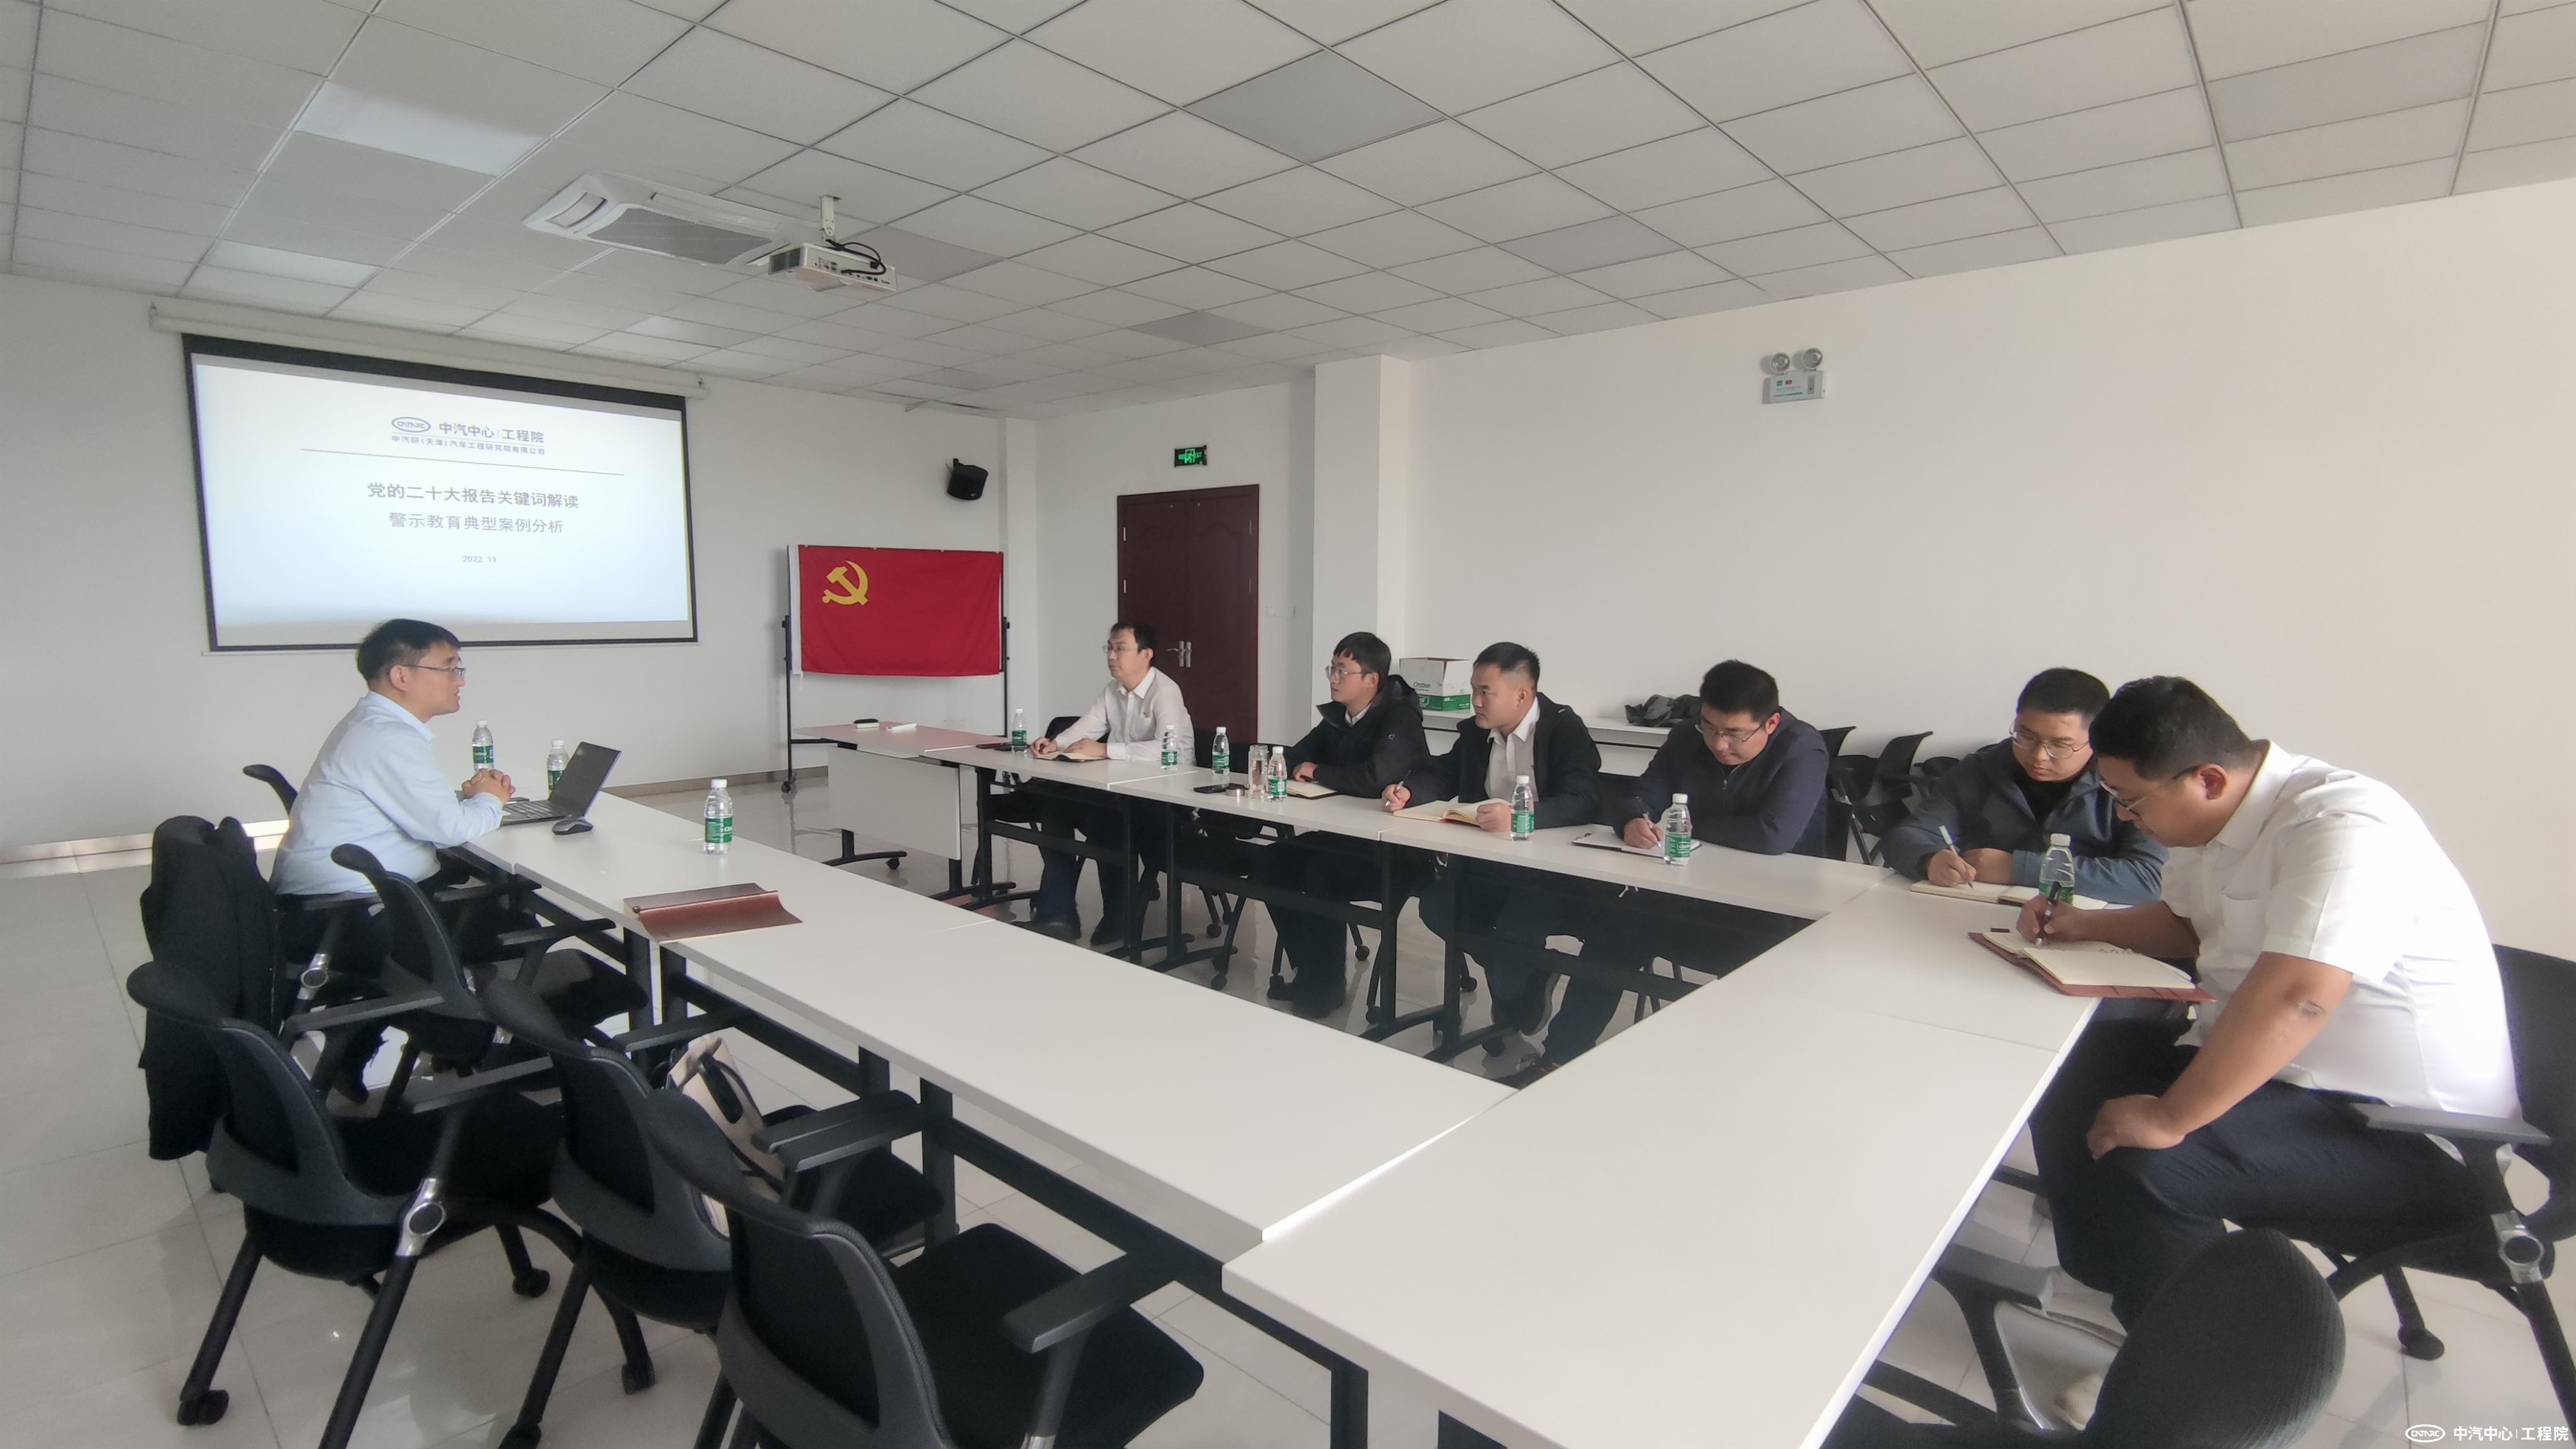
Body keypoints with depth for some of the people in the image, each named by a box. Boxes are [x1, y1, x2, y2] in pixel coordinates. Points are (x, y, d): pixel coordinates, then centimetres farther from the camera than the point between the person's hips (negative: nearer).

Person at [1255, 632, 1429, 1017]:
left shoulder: (1399, 718, -17)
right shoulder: (1336, 716, 8)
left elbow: (1376, 777, -33)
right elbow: (1297, 757, 16)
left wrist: (1318, 773, -17)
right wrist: (1292, 768, -10)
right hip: (1343, 834, 8)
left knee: (1321, 875, -30)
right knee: (1269, 863, -8)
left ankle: (1328, 983, -9)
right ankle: (1309, 967, 5)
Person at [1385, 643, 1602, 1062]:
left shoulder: (1565, 729, -14)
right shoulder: (1476, 731, 6)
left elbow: (1584, 800, -27)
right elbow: (1443, 773, 14)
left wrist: (1519, 816, -44)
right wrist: (1408, 791, -10)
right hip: (1490, 860, 7)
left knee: (1514, 928, -28)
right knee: (1437, 906, -13)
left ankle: (1510, 1017, 8)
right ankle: (1530, 978, 12)